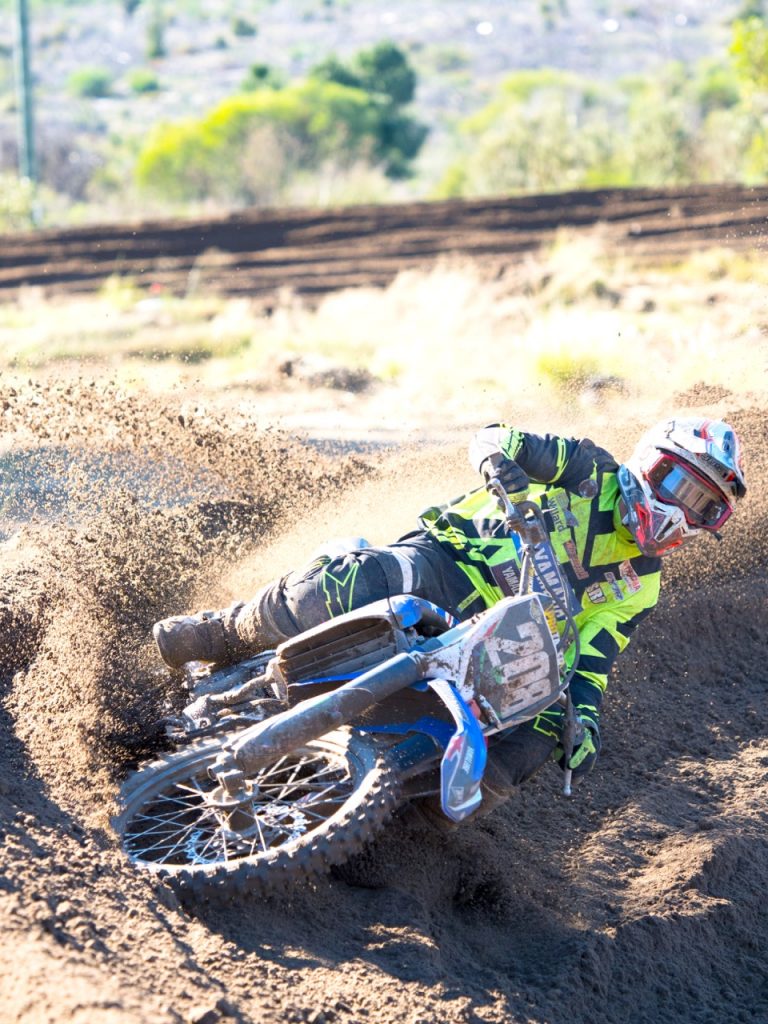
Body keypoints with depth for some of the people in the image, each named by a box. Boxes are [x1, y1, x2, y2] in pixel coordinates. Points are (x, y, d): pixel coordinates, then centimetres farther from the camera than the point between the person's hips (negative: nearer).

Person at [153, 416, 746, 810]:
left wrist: (586, 717, -19)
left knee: (544, 729, -25)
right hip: (445, 562, -4)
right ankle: (219, 635, -10)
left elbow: (592, 661, 2)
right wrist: (500, 455, -27)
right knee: (341, 587, -33)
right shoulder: (592, 471, 5)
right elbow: (496, 438, -2)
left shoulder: (638, 586, 12)